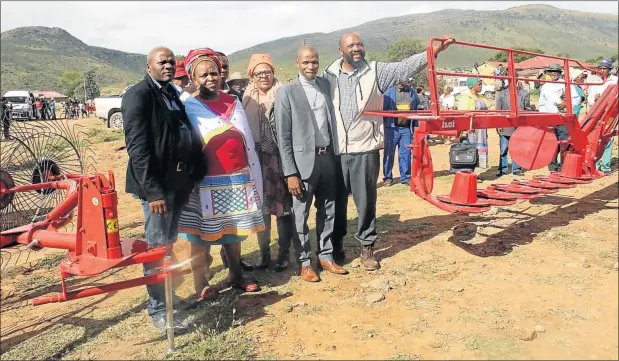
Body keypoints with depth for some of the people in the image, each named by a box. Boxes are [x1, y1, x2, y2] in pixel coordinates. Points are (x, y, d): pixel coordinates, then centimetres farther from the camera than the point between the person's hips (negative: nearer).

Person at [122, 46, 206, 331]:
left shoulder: (172, 94, 16)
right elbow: (138, 148, -17)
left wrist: (194, 175, 10)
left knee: (168, 245, 18)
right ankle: (158, 311, 14)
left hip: (177, 182, 8)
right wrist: (153, 191, -22)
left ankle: (166, 297, 32)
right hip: (157, 185, -8)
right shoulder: (139, 95, -9)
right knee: (157, 248, 1)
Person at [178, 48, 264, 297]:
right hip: (206, 185, -4)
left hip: (236, 181, 5)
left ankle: (236, 275, 31)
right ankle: (201, 283, 18)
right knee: (202, 235, 4)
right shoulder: (188, 108, -5)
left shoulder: (233, 103, 9)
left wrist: (253, 180, 9)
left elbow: (247, 142, 11)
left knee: (234, 231, 16)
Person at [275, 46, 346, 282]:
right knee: (301, 214, 5)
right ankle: (305, 262, 20)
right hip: (304, 160, -5)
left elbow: (331, 121, 13)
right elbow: (283, 137, -9)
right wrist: (290, 173, -13)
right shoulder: (286, 92, -6)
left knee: (328, 211, 14)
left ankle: (326, 256, 29)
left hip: (327, 157, 5)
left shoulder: (326, 85, 8)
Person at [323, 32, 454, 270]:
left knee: (366, 201, 6)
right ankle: (335, 246, 28)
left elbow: (406, 66, -7)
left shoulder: (376, 72, 2)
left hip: (365, 150, -1)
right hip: (335, 150, 1)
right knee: (336, 201, 11)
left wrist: (435, 50, -20)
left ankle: (367, 248, 22)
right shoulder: (329, 75, 4)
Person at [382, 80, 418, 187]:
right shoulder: (389, 92, -4)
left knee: (405, 153, 7)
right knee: (389, 153, 3)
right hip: (392, 128, -3)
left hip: (406, 128, 3)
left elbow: (417, 107, 17)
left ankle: (405, 177, 15)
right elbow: (382, 108, -4)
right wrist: (383, 124, -8)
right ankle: (387, 177, 12)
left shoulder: (412, 92, 9)